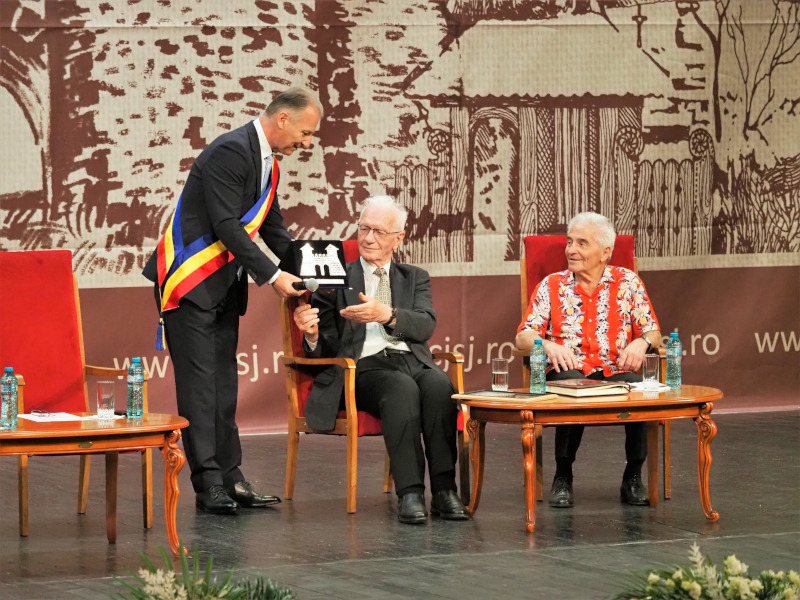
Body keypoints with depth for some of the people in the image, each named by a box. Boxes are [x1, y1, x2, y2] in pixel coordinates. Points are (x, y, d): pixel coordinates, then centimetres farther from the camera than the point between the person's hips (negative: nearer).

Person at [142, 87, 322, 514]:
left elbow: (274, 229, 19)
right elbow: (226, 226, -24)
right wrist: (271, 276, -22)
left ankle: (230, 477, 11)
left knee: (223, 382, 9)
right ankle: (209, 483, -7)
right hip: (190, 281, -9)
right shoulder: (231, 151, -19)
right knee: (198, 381, -7)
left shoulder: (266, 161, 11)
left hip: (223, 285, 9)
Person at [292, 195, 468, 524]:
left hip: (412, 360, 2)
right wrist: (312, 335, -15)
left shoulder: (415, 278, 22)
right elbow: (327, 346, 9)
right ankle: (409, 494, -40)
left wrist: (387, 314, -18)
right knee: (402, 387, -36)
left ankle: (444, 490, -33)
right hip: (364, 366, -2)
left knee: (438, 384, -33)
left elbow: (425, 325, 1)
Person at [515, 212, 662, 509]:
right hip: (567, 372, -1)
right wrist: (549, 346, -18)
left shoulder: (628, 282, 11)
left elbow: (653, 334, 9)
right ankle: (562, 477, -22)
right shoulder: (552, 286, 10)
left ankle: (633, 478, -17)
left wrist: (642, 342, -15)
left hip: (615, 373, 1)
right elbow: (523, 336, 4)